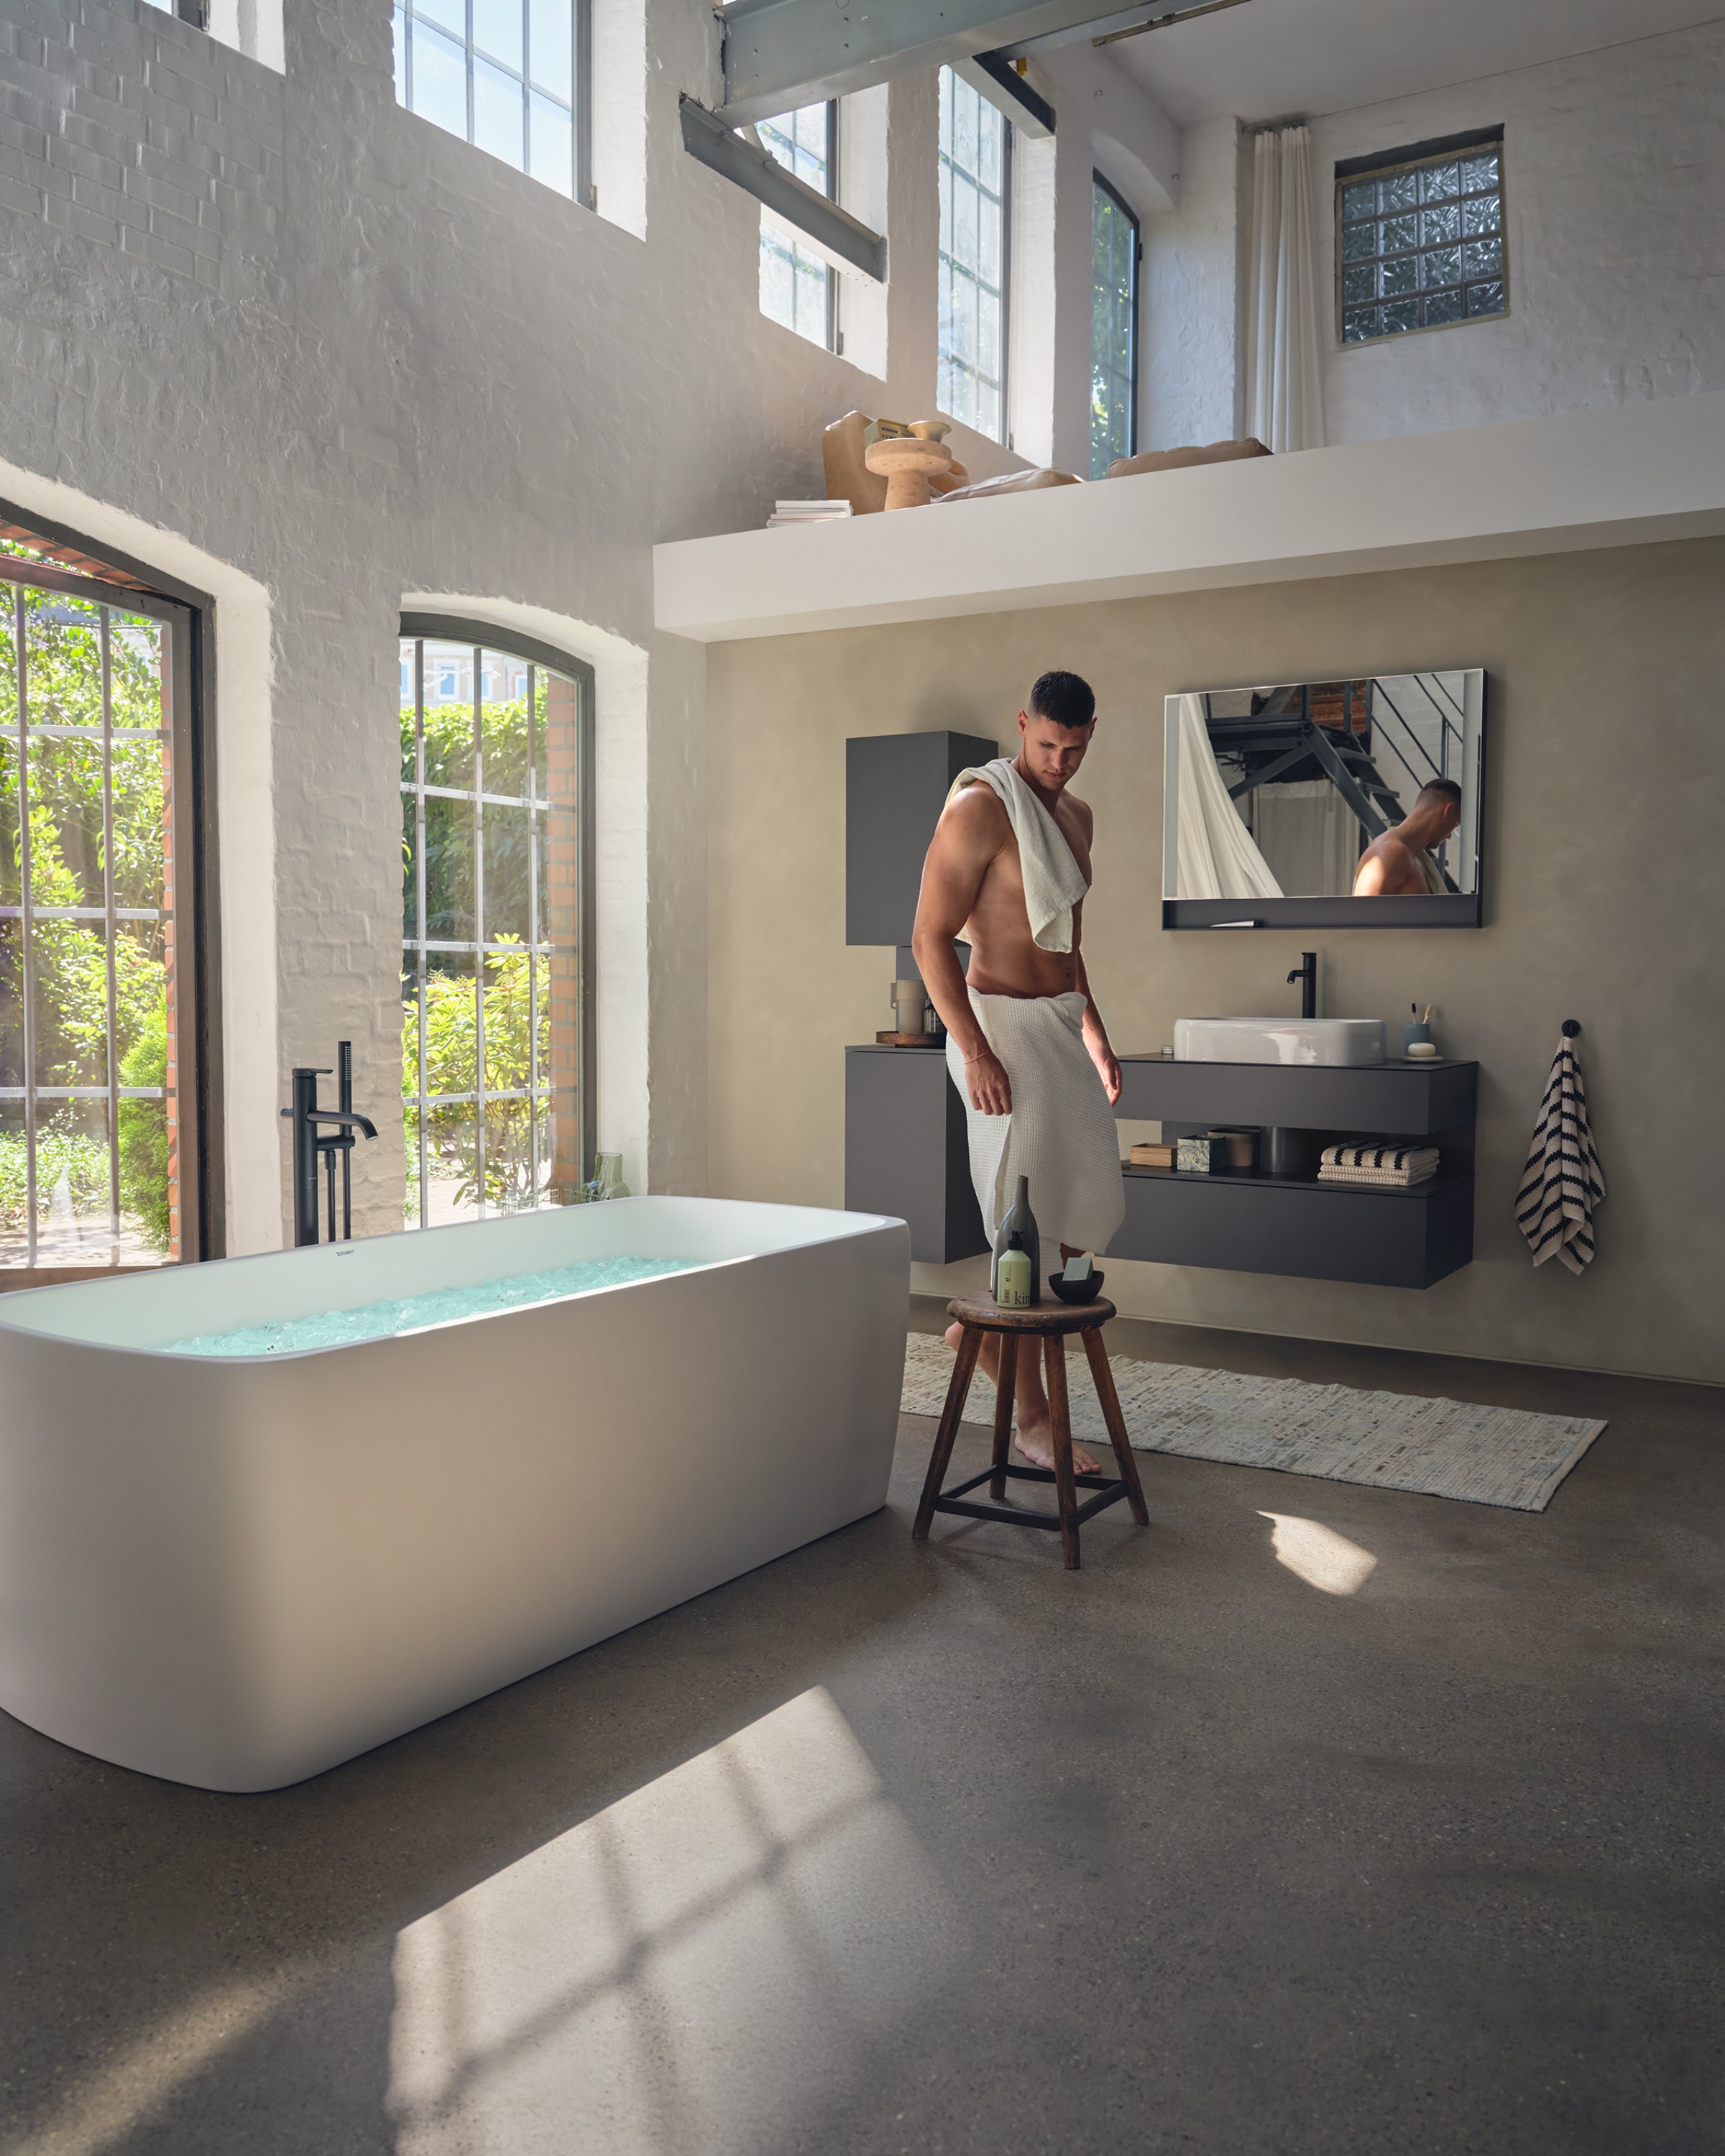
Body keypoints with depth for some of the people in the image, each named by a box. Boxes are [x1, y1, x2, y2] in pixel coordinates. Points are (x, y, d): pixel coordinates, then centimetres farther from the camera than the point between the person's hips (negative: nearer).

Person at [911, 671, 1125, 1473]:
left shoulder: (1077, 816, 14)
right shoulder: (978, 807, -12)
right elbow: (931, 939, -16)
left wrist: (1095, 1035, 20)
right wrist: (976, 1052, -21)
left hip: (1064, 1022, 8)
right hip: (1002, 1023, -8)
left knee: (1094, 1210, 8)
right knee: (1026, 1224, -5)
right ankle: (1032, 1414, 5)